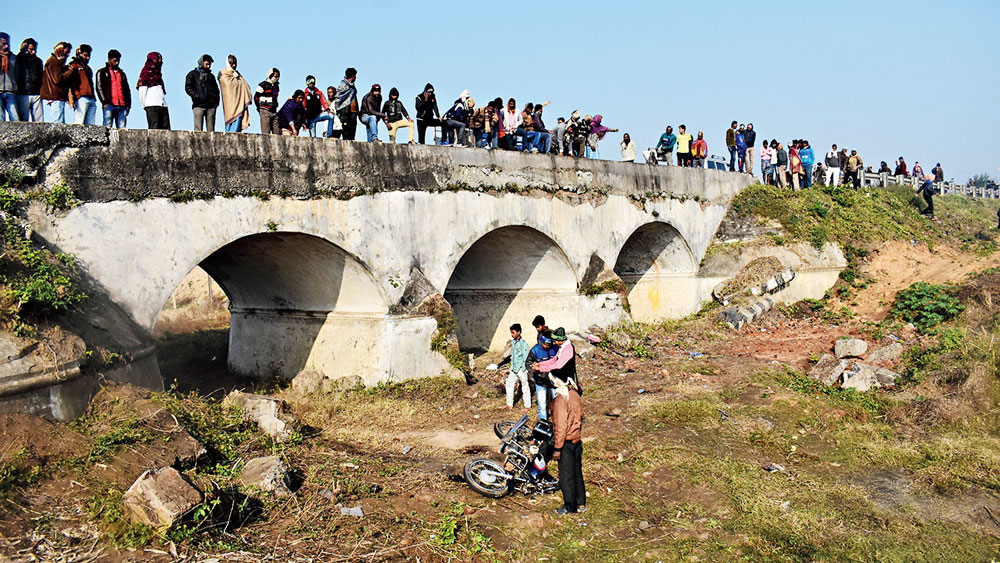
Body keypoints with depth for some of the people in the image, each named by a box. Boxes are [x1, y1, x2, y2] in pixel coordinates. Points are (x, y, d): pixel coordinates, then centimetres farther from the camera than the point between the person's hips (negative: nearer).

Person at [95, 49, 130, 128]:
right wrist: (104, 102, -9)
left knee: (122, 129, -6)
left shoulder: (122, 73, 26)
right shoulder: (102, 72, 12)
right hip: (109, 105, -4)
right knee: (107, 128, -12)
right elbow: (99, 87, 3)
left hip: (122, 105, 4)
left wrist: (128, 104, 11)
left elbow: (127, 89, 23)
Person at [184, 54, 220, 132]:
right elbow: (188, 88, 1)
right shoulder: (192, 74, 11)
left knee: (211, 129, -1)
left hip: (211, 106, 4)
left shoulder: (211, 76, 23)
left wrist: (216, 100, 8)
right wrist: (198, 96, -13)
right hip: (199, 105, -4)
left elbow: (216, 89, 26)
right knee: (198, 129, -10)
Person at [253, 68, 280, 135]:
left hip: (274, 111, 7)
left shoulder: (276, 86, 16)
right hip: (265, 111, -7)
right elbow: (256, 97, -3)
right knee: (266, 132, -9)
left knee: (277, 132, 2)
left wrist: (275, 107, 16)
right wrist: (259, 108, -3)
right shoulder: (263, 85, -5)